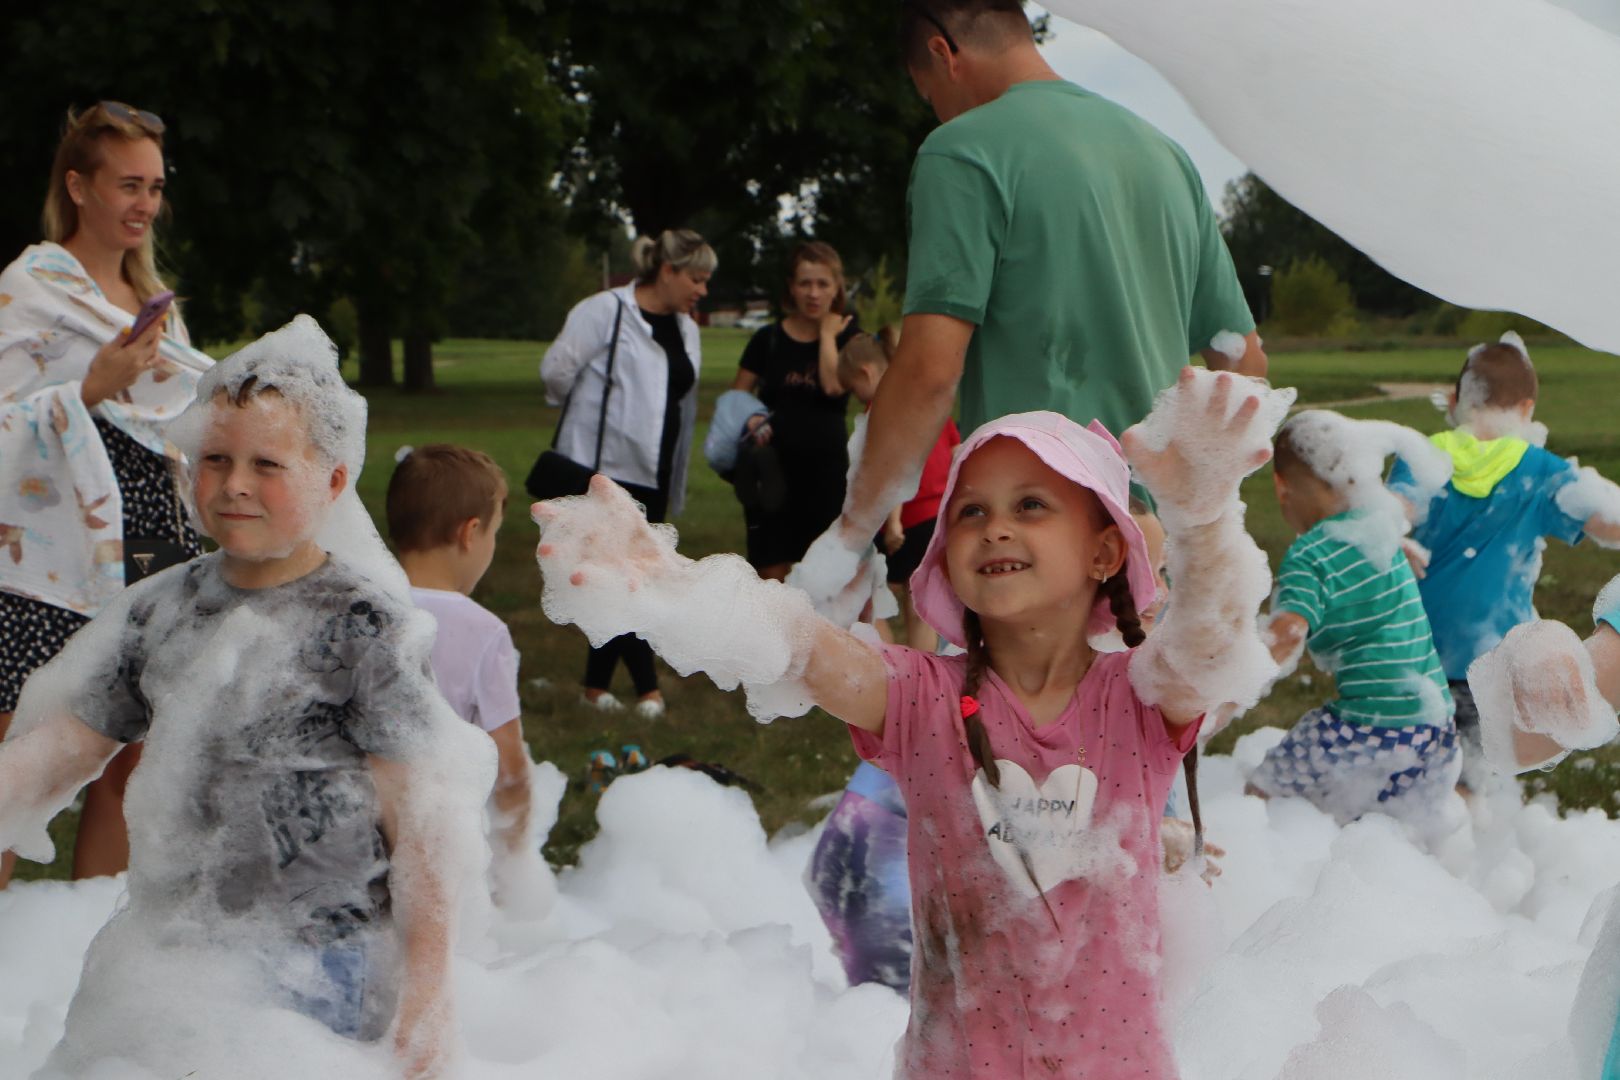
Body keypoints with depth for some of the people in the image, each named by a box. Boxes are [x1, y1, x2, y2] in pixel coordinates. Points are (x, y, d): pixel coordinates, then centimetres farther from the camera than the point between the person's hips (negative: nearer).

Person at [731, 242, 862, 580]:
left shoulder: (846, 335, 3)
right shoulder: (769, 340, 6)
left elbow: (835, 385, -15)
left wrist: (827, 331, -5)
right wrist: (749, 418, -12)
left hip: (826, 467, -1)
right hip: (774, 468, 1)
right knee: (771, 572, -1)